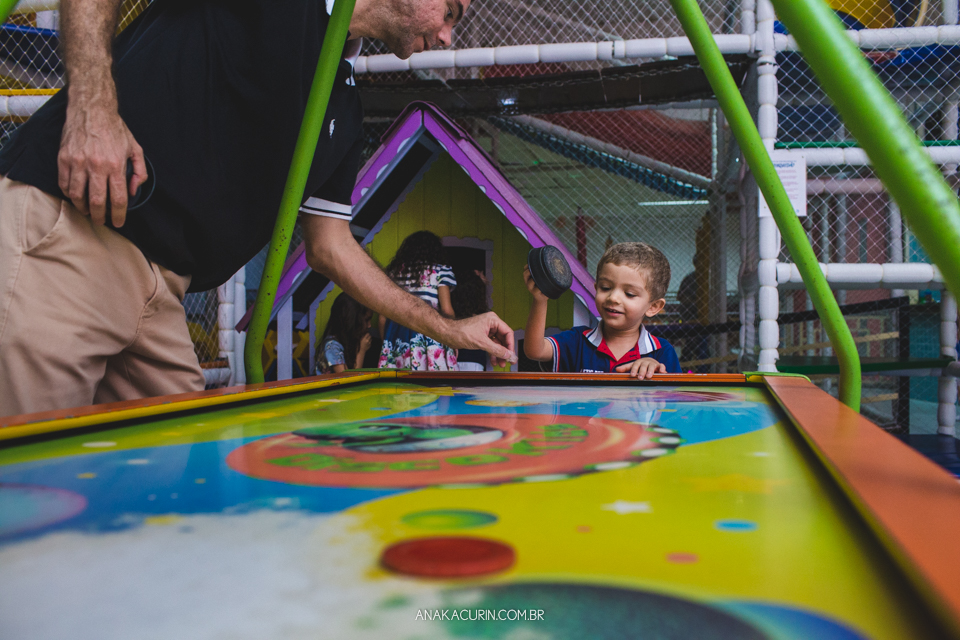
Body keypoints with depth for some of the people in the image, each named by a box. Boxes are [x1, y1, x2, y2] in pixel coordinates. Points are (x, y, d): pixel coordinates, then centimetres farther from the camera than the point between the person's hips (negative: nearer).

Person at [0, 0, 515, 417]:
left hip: (158, 292, 7)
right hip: (66, 229, -7)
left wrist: (448, 331, 22)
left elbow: (330, 246, 21)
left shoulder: (345, 109, 18)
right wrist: (92, 106, -20)